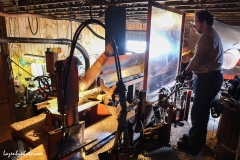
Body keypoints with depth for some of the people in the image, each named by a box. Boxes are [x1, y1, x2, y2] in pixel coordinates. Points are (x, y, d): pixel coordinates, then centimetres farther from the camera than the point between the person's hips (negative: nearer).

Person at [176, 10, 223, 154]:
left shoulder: (206, 37, -16)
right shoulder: (213, 34, 18)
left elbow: (197, 60, -20)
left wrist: (184, 73, -10)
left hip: (207, 78, -11)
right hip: (213, 76, 11)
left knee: (198, 111, -3)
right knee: (203, 110, 18)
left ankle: (194, 144, 8)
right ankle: (197, 137, 32)